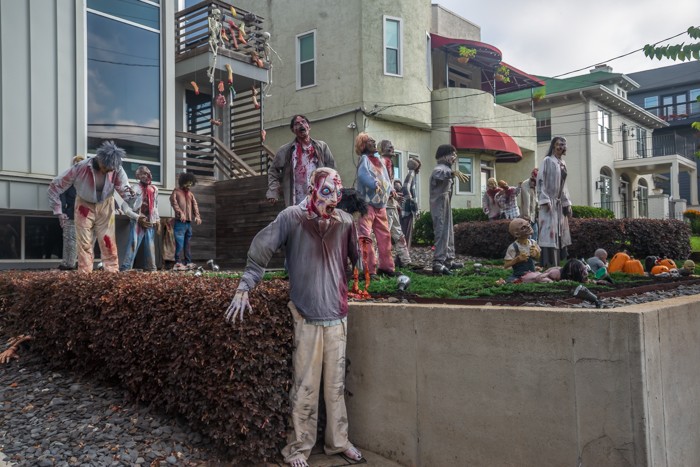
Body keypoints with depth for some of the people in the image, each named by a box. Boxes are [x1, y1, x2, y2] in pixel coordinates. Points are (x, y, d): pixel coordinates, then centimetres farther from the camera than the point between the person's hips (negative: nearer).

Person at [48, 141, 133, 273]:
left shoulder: (117, 170, -24)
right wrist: (58, 211, -14)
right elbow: (55, 186, -16)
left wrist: (128, 193, -45)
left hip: (105, 206, 1)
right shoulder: (80, 168, -28)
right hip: (85, 206, -1)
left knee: (108, 243, -1)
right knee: (84, 243, 0)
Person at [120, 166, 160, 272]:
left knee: (150, 246, 9)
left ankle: (151, 269, 16)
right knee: (133, 245, -9)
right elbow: (124, 207, -10)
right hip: (137, 223, -5)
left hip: (150, 223, 5)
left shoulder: (154, 189, 9)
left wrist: (157, 219, 12)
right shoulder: (135, 189, -9)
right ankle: (125, 268, -6)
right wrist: (137, 217, -14)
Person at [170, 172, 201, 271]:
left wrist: (197, 216, -6)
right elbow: (174, 202, -13)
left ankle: (188, 262, 15)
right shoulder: (176, 192, 2)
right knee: (180, 244, -10)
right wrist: (180, 213, -28)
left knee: (187, 244, 11)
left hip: (189, 222, 6)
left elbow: (195, 204, 11)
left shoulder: (190, 194, 20)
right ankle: (178, 263, -7)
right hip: (180, 222, -6)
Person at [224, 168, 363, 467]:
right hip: (307, 316, -4)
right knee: (305, 387, 3)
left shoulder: (345, 222, 2)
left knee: (336, 383, 14)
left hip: (338, 315, 4)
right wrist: (244, 289, -11)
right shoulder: (292, 217, -9)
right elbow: (261, 250, -8)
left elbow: (356, 259, 13)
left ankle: (338, 441, 30)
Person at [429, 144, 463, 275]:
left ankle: (449, 260, 24)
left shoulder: (446, 168, 20)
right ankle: (438, 263, -17)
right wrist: (452, 172, -57)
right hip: (440, 207, -11)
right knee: (442, 234, -14)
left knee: (449, 233, 15)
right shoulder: (439, 169, -14)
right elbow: (438, 174, -40)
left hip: (445, 206, 11)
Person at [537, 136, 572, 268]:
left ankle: (558, 264, 14)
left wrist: (567, 203, 14)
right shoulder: (547, 161, -5)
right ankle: (549, 266, -9)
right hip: (549, 202, -7)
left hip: (559, 204, 7)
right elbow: (540, 180, -11)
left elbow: (563, 185, 19)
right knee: (549, 232, -10)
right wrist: (545, 200, -19)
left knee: (559, 233, 8)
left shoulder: (563, 163, 15)